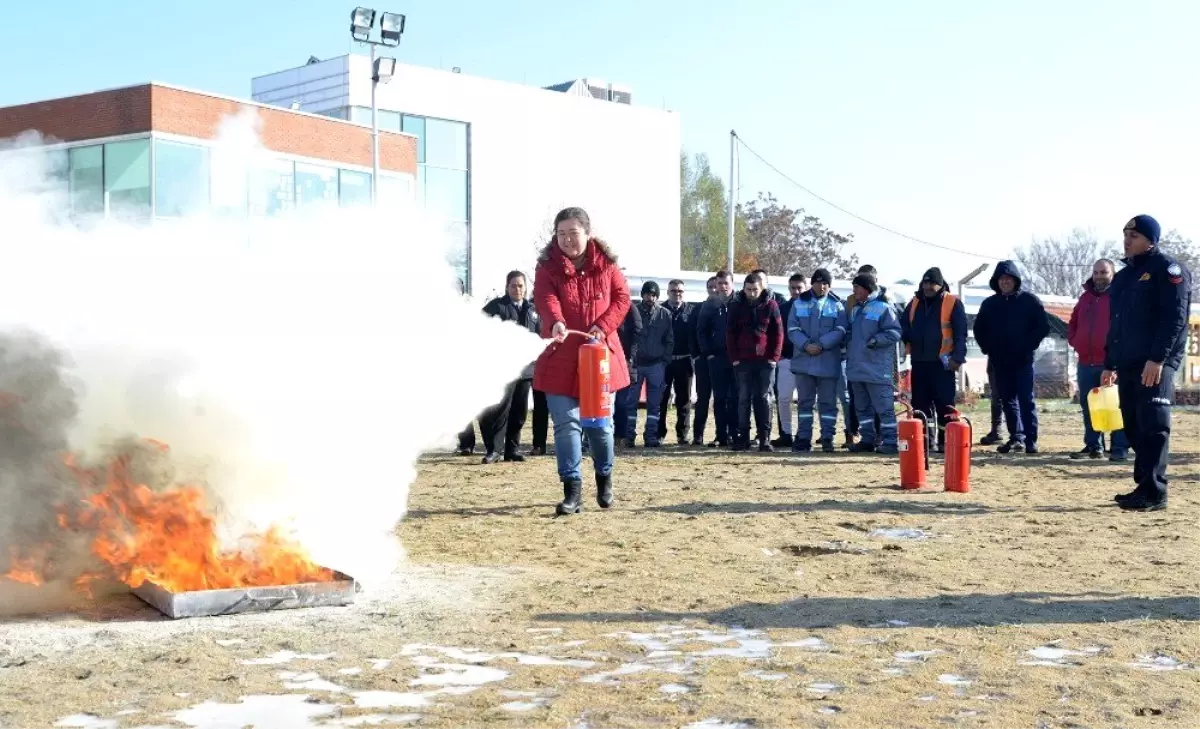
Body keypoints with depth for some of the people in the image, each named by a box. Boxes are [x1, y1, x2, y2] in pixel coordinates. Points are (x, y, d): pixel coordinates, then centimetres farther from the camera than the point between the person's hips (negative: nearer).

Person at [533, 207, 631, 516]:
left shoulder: (606, 263, 3)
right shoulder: (547, 267, -3)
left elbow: (622, 297, 2)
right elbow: (546, 298, -20)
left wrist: (603, 327, -15)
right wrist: (555, 322, -42)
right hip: (562, 357, -1)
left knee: (599, 423, 11)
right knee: (566, 424, -4)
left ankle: (604, 478, 31)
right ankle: (572, 490, 0)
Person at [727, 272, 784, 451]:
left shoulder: (770, 305, 1)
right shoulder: (736, 306, 3)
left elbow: (778, 332, 2)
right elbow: (730, 333, 4)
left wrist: (774, 357, -5)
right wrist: (734, 358, -3)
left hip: (765, 360, -1)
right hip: (742, 360, 1)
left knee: (763, 398, 2)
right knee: (743, 399, 2)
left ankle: (765, 437, 3)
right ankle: (743, 437, 5)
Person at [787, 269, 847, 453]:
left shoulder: (837, 305, 4)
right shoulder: (799, 303, 6)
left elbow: (840, 331, -5)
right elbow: (792, 329, 0)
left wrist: (821, 344, -17)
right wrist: (806, 345, -17)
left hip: (828, 362, -1)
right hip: (803, 360, 1)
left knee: (828, 402, 3)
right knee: (805, 401, 7)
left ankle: (827, 438, 8)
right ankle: (804, 437, 12)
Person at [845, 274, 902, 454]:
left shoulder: (883, 308, -8)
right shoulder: (856, 309, 17)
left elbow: (894, 332, -14)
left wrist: (877, 340, -24)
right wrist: (848, 349, 14)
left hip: (877, 370, -8)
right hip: (856, 368, 8)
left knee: (884, 408, -6)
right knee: (863, 407, 13)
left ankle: (890, 442, -3)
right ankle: (868, 439, 20)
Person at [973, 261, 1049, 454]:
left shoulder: (1030, 300, 0)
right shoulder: (989, 304, 10)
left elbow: (1043, 327, -2)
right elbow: (979, 329, 19)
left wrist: (1028, 347, -9)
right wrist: (988, 349, 6)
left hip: (1023, 360, -4)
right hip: (999, 361, 4)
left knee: (1026, 399, -5)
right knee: (1007, 400, 5)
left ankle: (1030, 440, -5)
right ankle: (1016, 437, 10)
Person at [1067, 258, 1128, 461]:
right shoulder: (1086, 297, 17)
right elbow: (1073, 323, 27)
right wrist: (1074, 341, 12)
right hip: (1086, 363, 7)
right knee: (1089, 407, 11)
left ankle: (1120, 448, -3)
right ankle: (1093, 445, 19)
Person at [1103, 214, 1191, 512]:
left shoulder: (1168, 269, -4)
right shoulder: (1122, 277, 21)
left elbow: (1176, 317, -13)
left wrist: (1158, 359, -21)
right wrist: (1109, 363, 19)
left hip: (1156, 364, -8)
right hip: (1127, 365, 8)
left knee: (1153, 427, -11)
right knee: (1135, 428, 8)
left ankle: (1154, 492, -13)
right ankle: (1144, 487, 15)